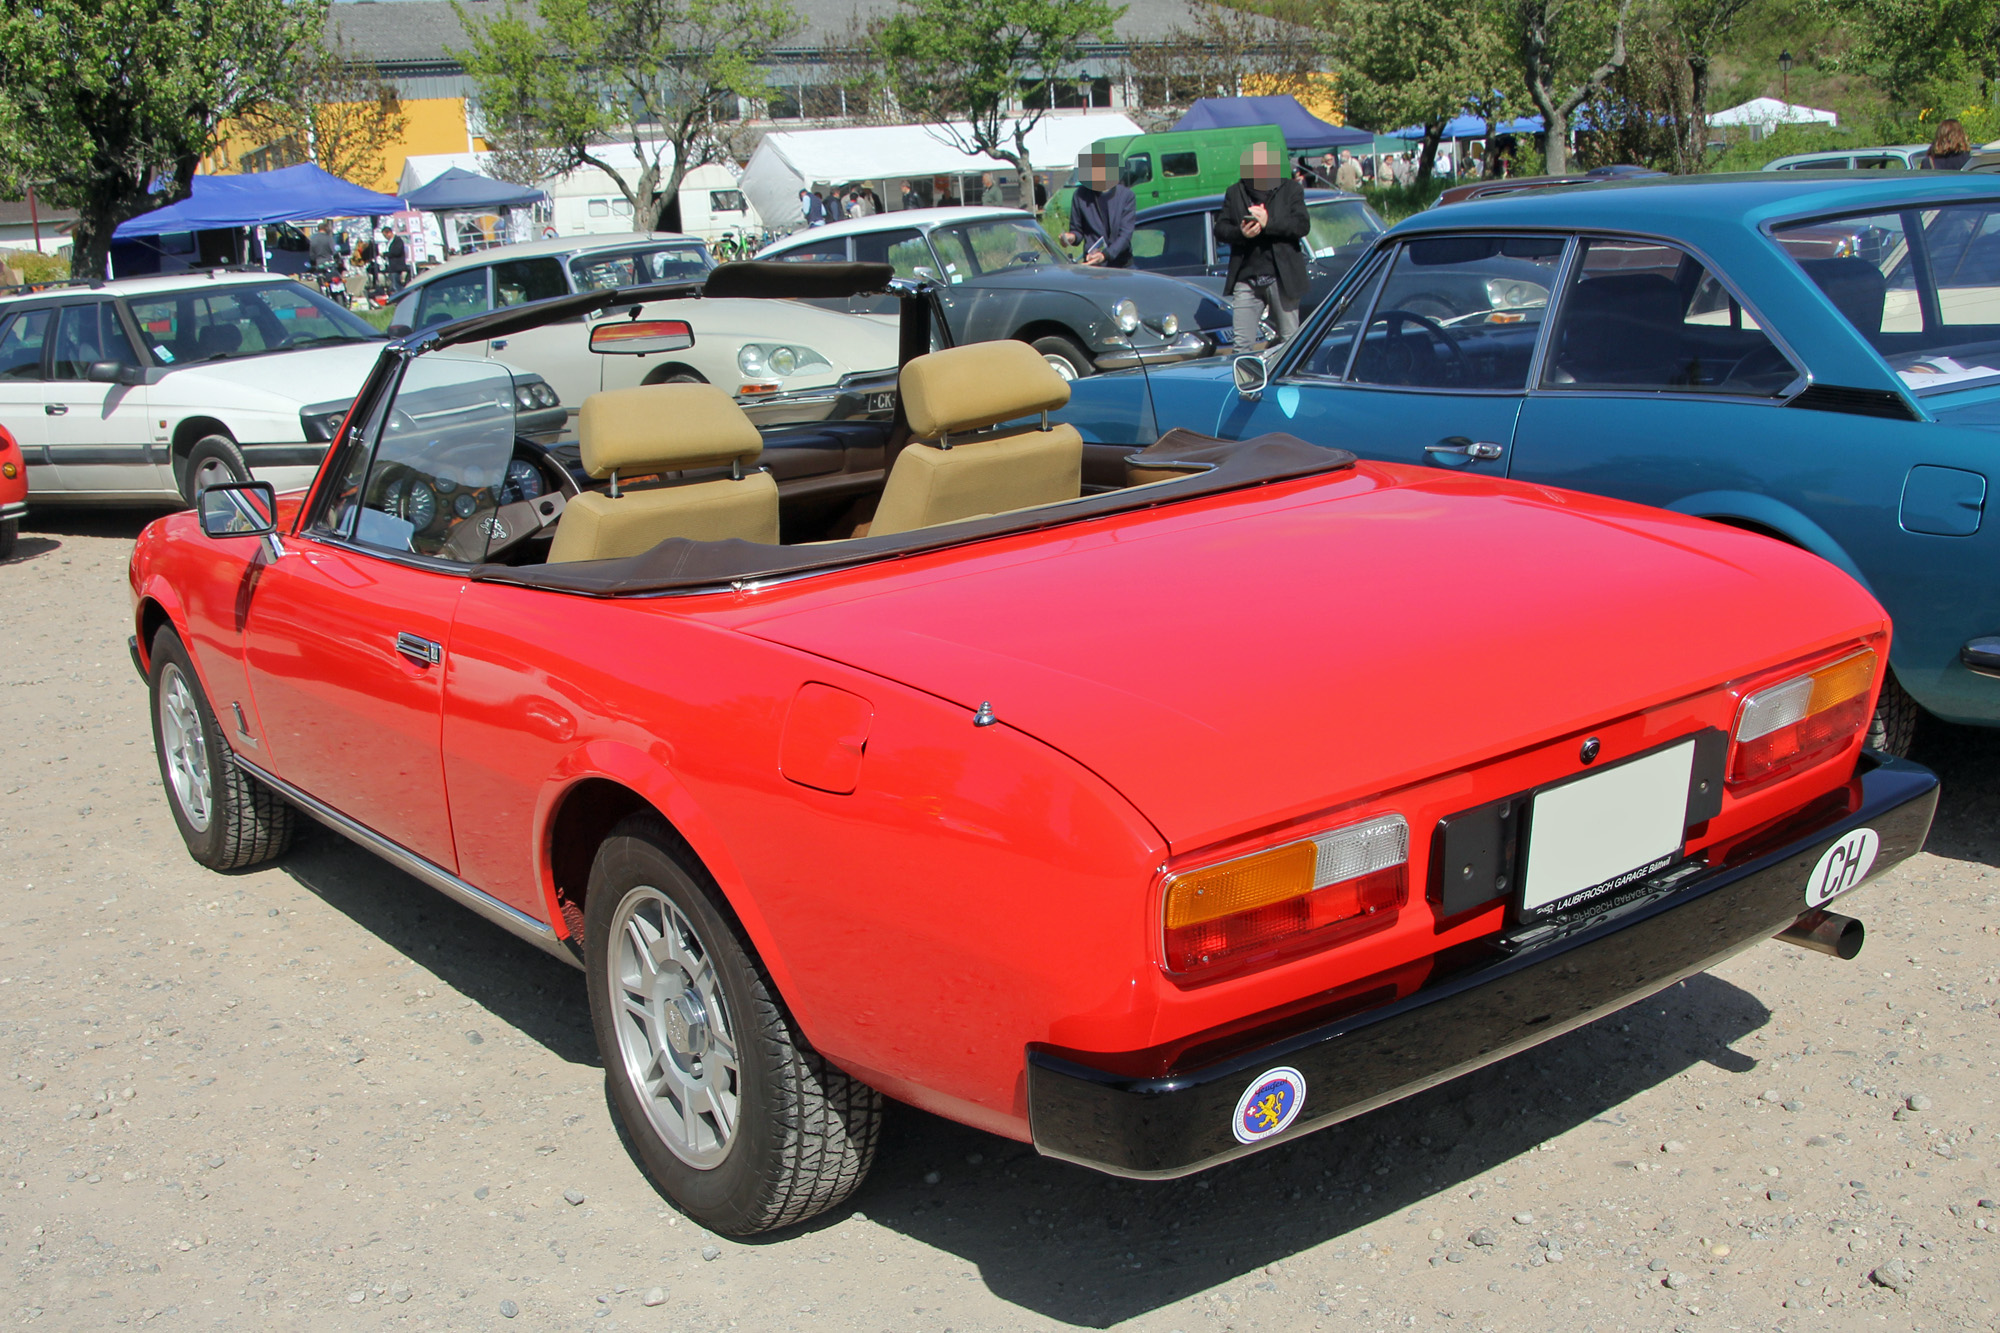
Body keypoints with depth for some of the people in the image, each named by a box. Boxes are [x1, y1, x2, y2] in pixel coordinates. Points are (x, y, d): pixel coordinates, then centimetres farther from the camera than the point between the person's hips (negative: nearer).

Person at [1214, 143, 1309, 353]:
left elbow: (1302, 225, -5)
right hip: (1246, 279, 1)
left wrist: (1269, 223, -16)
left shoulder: (1290, 190, 7)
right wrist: (1240, 233, -13)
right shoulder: (1235, 193, 14)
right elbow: (1220, 229, 8)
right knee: (1243, 344, -3)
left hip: (1282, 278, -1)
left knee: (1290, 342, 5)